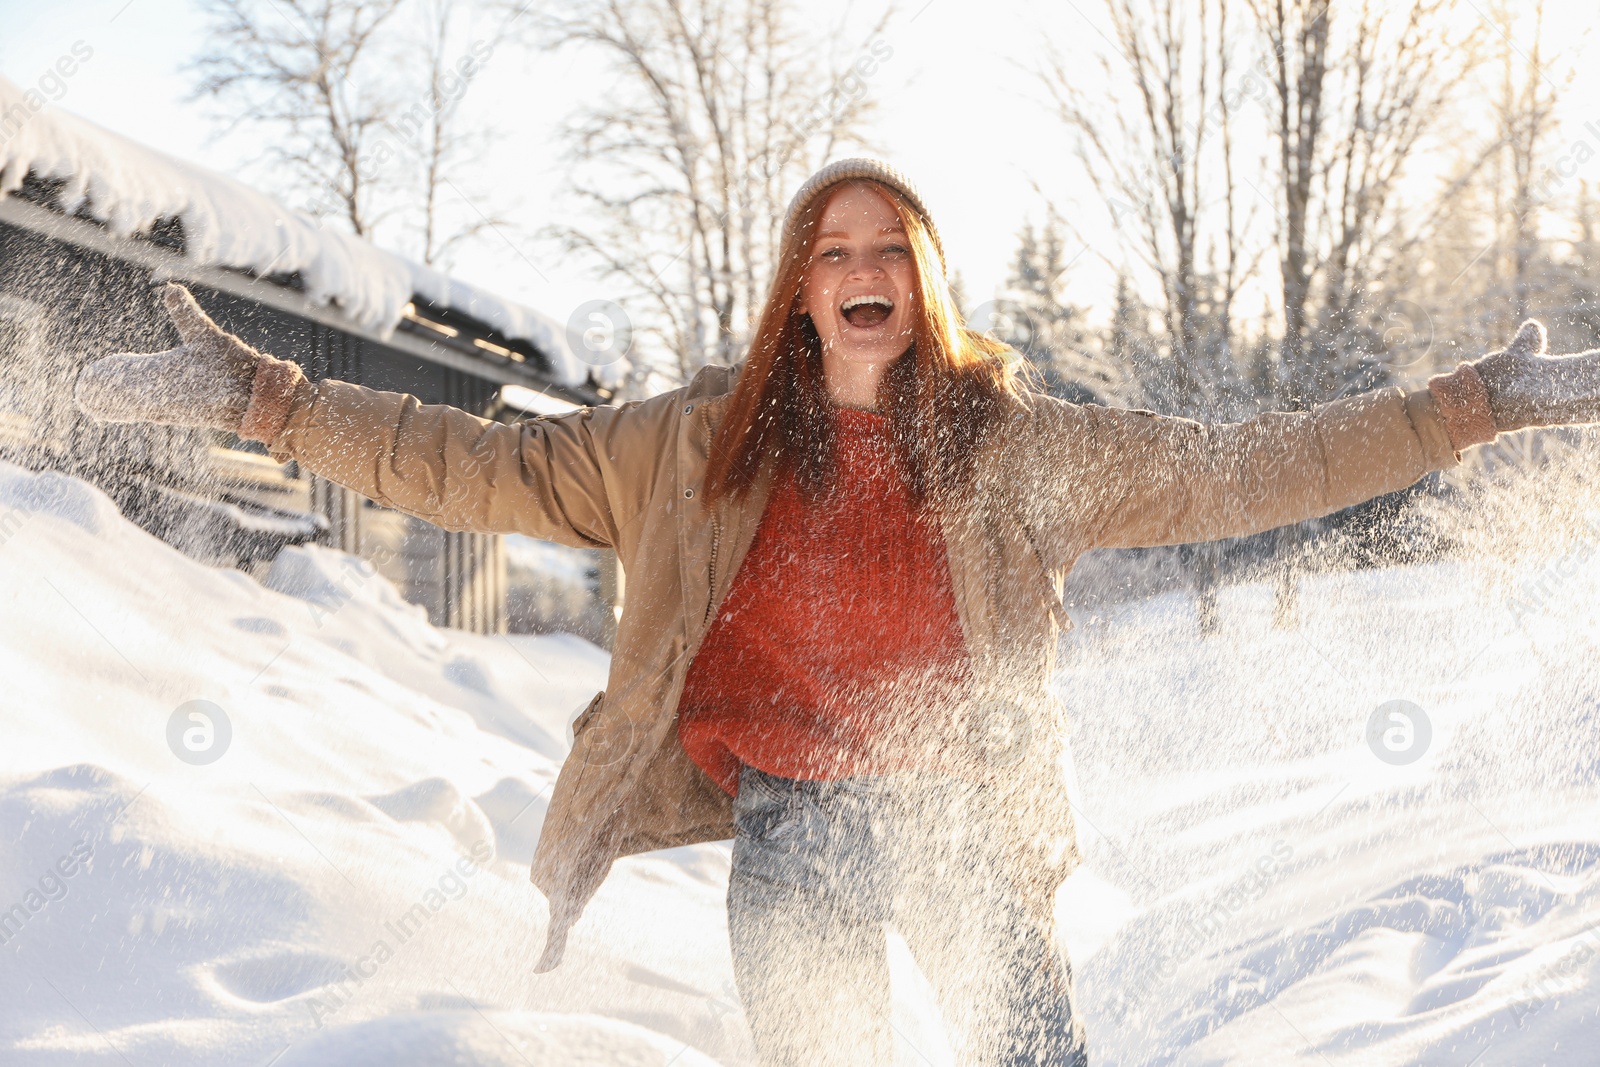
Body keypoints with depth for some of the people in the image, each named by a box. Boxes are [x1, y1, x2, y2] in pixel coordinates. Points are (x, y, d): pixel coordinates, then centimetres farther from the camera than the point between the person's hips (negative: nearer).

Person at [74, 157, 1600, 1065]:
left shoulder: (1014, 447, 2)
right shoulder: (704, 444, 2)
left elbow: (1241, 471, 3)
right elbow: (485, 467, 2)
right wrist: (257, 400, -3)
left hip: (959, 815, 0)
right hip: (789, 821, 0)